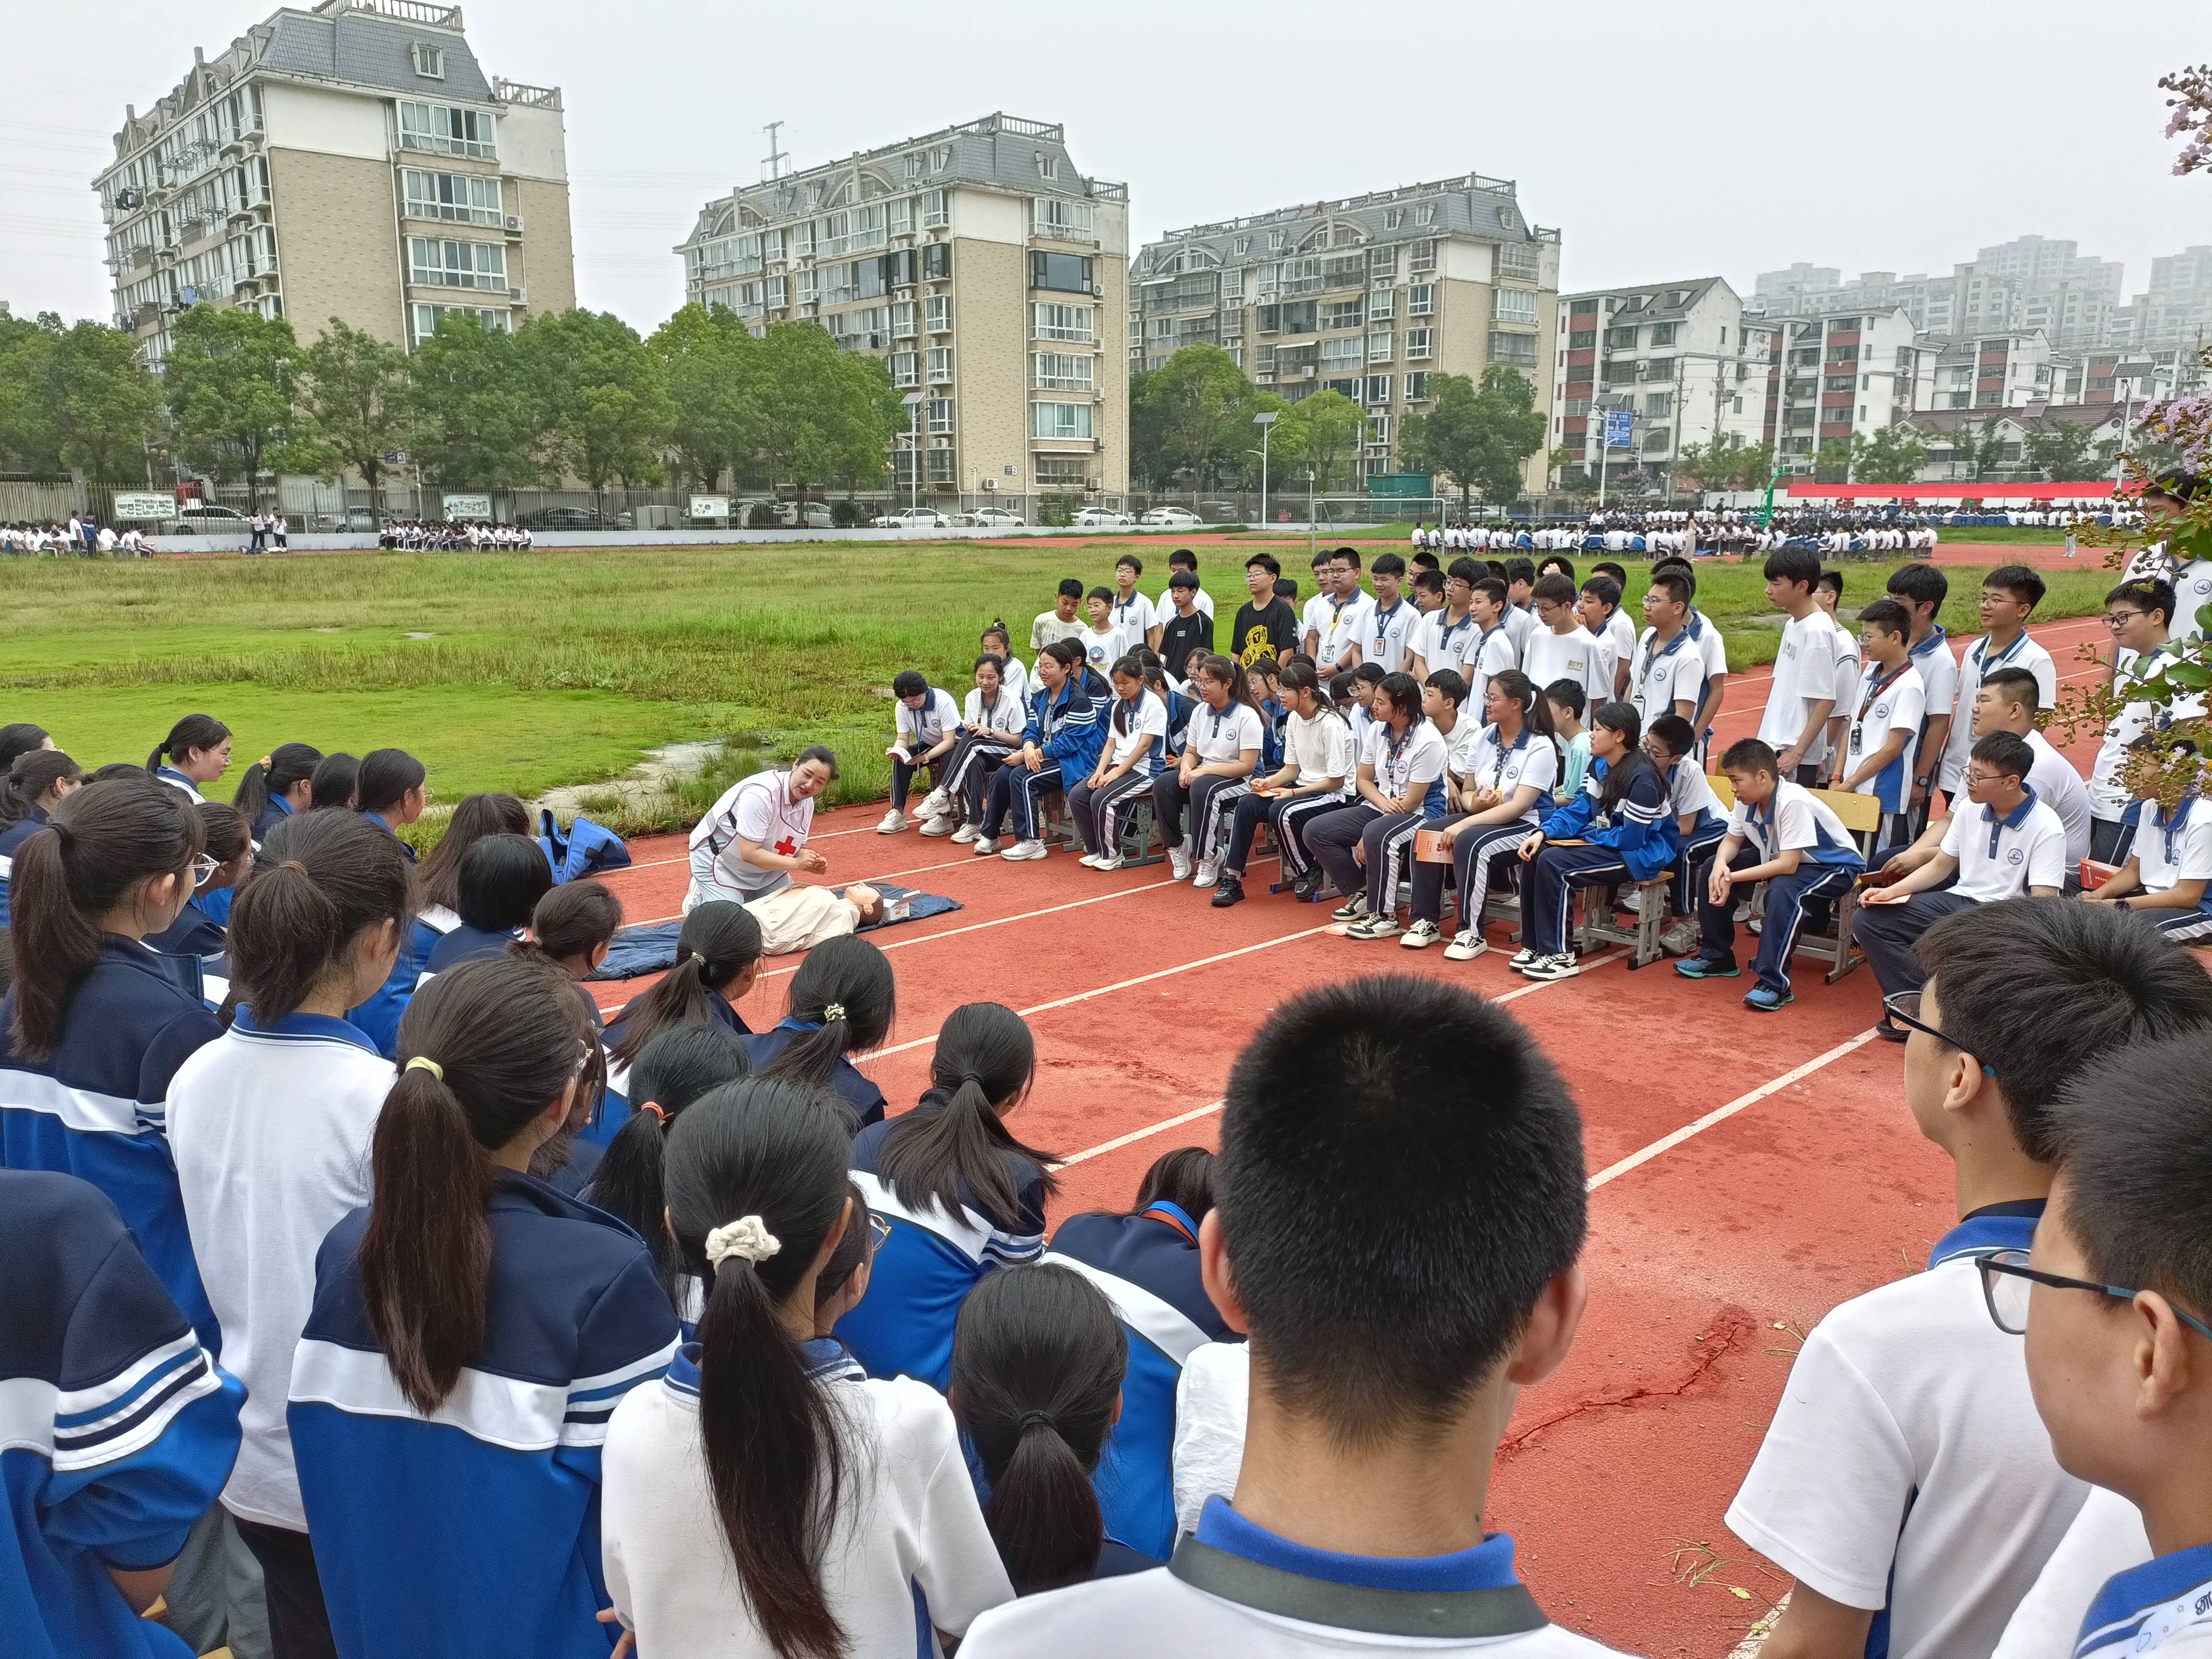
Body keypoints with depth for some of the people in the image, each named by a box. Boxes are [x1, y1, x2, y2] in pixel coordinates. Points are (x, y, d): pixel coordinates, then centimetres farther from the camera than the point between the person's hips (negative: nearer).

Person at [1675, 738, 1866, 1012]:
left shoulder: (1793, 802, -33)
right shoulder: (1748, 799, -12)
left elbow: (1788, 865, -35)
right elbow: (1732, 839, 2)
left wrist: (1733, 877, -32)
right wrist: (1721, 865, -21)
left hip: (1833, 866, -8)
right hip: (1780, 856, 9)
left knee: (1783, 890, -38)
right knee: (1713, 869, 0)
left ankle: (1775, 984, -32)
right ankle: (1716, 957, 12)